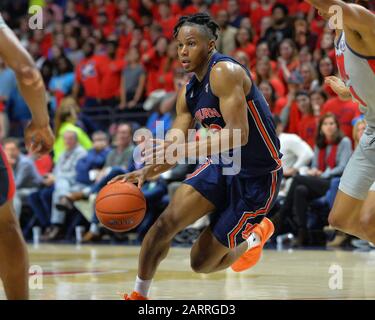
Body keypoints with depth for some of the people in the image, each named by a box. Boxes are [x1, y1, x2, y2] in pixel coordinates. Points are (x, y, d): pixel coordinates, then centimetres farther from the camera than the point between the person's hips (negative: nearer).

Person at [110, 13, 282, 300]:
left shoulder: (224, 72, -22)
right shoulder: (188, 93, 4)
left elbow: (238, 134, -32)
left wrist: (185, 148, -38)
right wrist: (145, 172, -12)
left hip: (257, 177, -7)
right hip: (223, 167, 7)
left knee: (202, 263, -2)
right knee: (167, 221, -16)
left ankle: (254, 236, 28)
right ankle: (138, 295, 1)